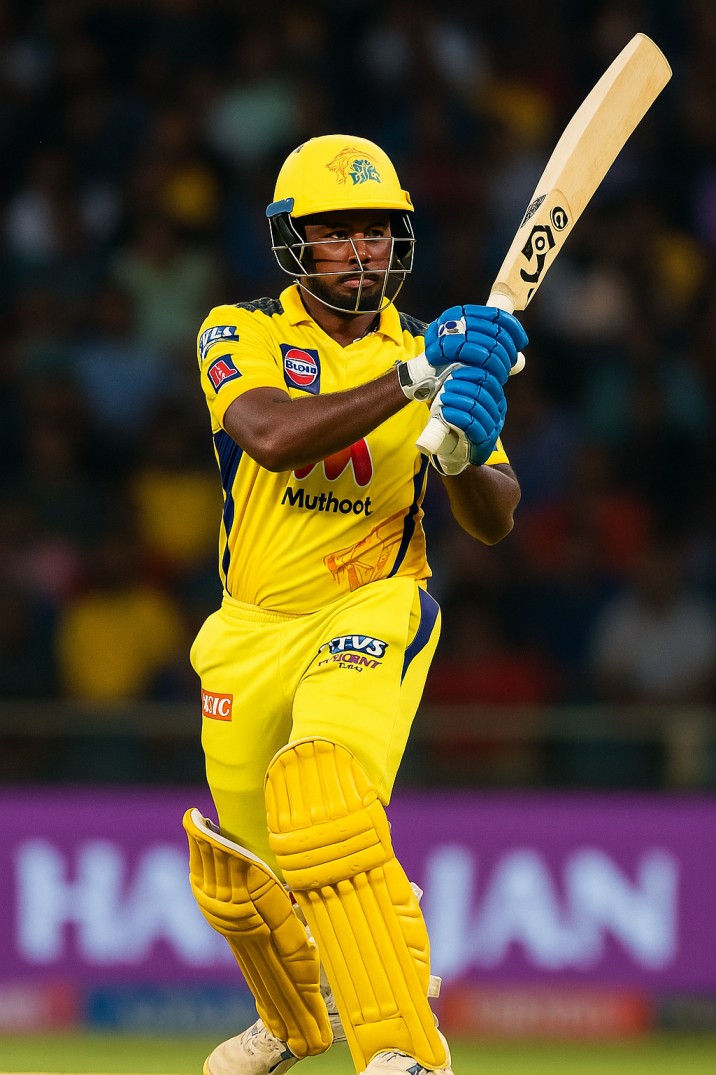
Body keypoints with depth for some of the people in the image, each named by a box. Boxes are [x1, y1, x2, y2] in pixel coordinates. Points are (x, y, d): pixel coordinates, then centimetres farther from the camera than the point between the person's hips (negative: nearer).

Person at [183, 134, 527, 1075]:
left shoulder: (433, 351, 0)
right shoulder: (240, 335, -5)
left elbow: (493, 524, -6)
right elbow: (273, 437, -27)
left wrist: (465, 456, -29)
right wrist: (413, 379, -36)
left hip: (374, 612, -2)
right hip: (254, 634, 2)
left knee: (321, 797, -32)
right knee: (239, 881, 15)